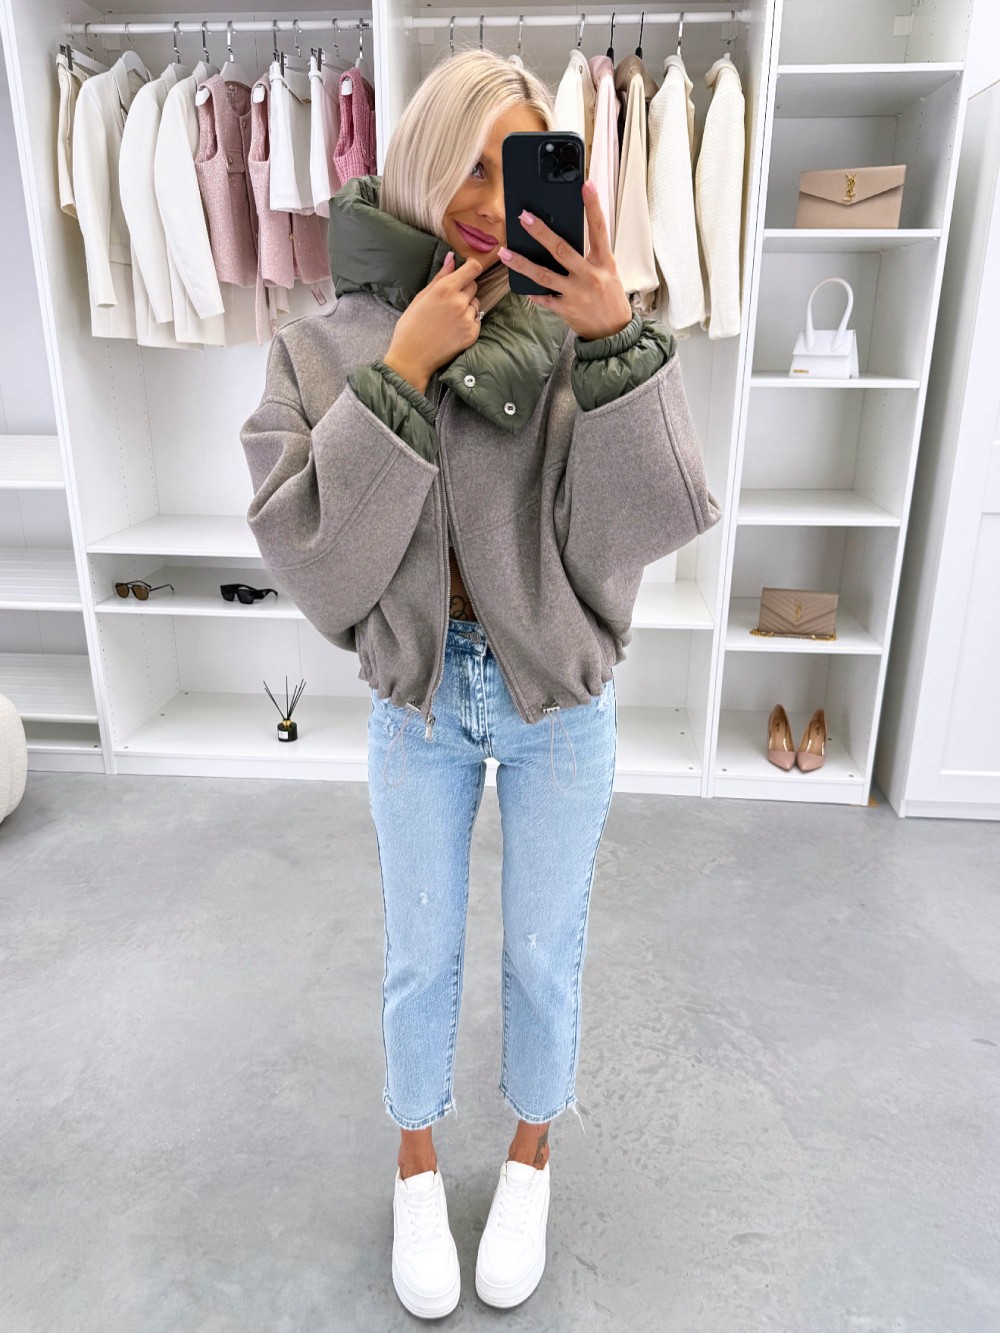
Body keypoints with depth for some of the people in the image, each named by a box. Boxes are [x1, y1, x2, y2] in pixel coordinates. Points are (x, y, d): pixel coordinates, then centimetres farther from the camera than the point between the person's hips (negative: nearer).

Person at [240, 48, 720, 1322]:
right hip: (416, 703, 1)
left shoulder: (572, 332, -8)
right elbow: (311, 550, -16)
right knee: (421, 955, 16)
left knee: (543, 953, 16)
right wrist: (402, 370, -22)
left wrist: (616, 339, -27)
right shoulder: (322, 348, -6)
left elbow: (643, 524, -16)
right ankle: (417, 1168, 45)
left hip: (560, 703, 0)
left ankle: (530, 1161, 46)